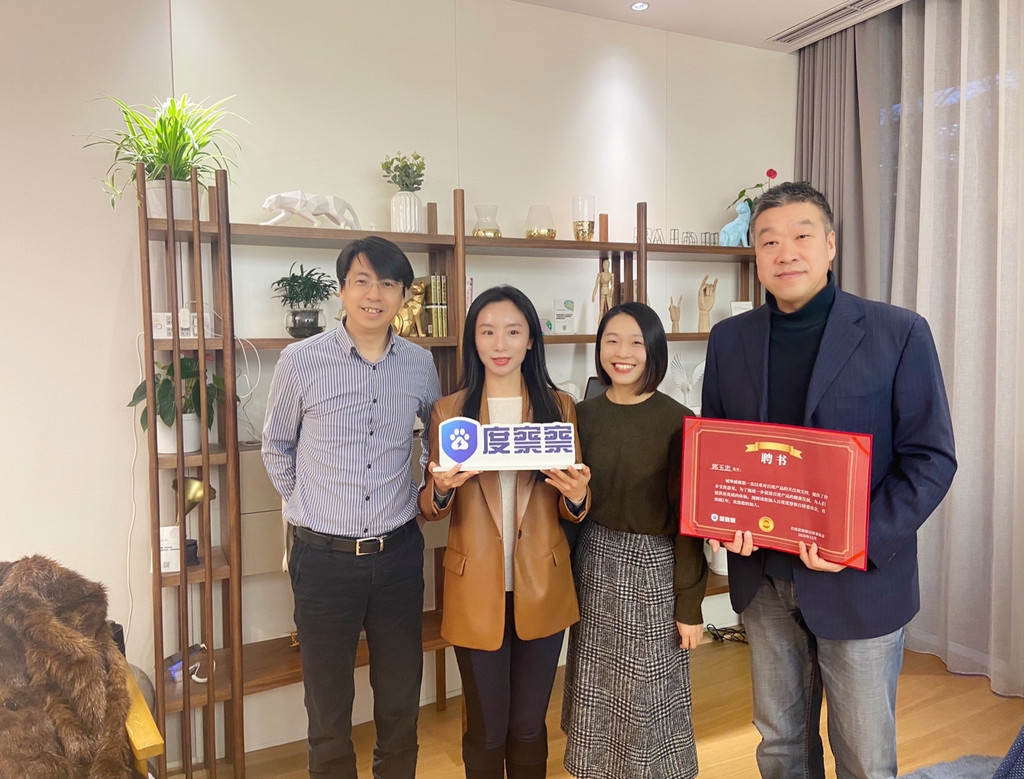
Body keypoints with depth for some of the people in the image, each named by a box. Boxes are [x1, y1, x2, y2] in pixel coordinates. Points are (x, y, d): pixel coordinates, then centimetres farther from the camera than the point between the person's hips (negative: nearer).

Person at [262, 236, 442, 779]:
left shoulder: (421, 365, 0)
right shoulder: (300, 361, -7)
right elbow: (277, 447, 8)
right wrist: (309, 506, 6)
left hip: (397, 552, 3)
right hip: (324, 556, -2)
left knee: (402, 697, 17)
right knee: (328, 699, 14)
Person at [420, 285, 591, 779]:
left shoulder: (559, 406, 2)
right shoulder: (448, 411, -1)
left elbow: (573, 510, 3)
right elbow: (430, 509, 2)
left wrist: (576, 496, -20)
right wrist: (442, 488, -20)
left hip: (542, 588, 1)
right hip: (476, 590, -1)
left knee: (529, 726, 15)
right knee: (486, 729, 11)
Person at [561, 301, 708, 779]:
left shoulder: (677, 421, -11)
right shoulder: (584, 415, 1)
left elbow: (687, 517, -9)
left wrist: (690, 604, -7)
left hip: (654, 566, -3)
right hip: (594, 561, 4)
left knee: (648, 697, 9)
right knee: (596, 693, 16)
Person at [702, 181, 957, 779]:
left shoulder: (899, 333, -8)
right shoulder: (729, 339, 3)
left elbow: (932, 456, -8)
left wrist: (866, 541, -20)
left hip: (860, 583, -3)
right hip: (762, 578, 3)